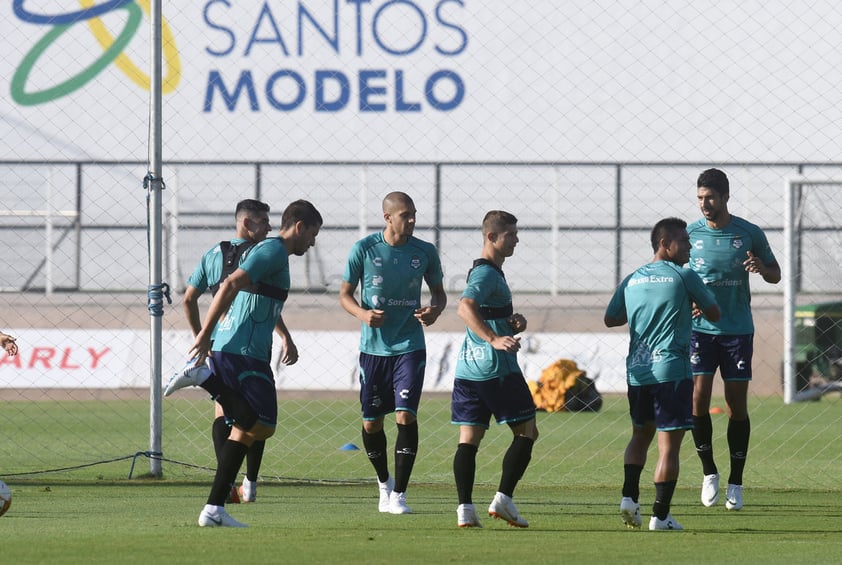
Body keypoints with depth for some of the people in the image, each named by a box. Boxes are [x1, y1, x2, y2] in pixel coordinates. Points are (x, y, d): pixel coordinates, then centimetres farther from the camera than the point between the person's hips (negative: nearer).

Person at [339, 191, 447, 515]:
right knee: (371, 422, 5)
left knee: (406, 416, -14)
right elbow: (345, 294, 3)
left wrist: (435, 310, -9)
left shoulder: (425, 252, 0)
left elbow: (438, 291, 14)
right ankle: (384, 481, 32)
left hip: (410, 346, 0)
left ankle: (399, 494, -7)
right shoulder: (363, 250, -4)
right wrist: (362, 313, -18)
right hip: (373, 347, 0)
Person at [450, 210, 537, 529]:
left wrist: (514, 322, 9)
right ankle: (503, 499, -6)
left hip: (468, 368, 9)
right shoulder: (486, 273, -12)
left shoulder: (491, 272, 20)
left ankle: (465, 508, -5)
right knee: (526, 432, 1)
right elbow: (465, 308, -29)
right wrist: (495, 339, -36)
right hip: (496, 368, -9)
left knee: (468, 439, 2)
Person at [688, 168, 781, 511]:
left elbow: (775, 275, 9)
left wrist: (761, 267, -14)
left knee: (737, 403, 0)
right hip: (700, 328, 0)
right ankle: (709, 472, 6)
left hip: (738, 329, 0)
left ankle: (736, 483, 9)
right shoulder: (690, 234, 0)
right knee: (698, 397, -11)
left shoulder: (749, 234, -1)